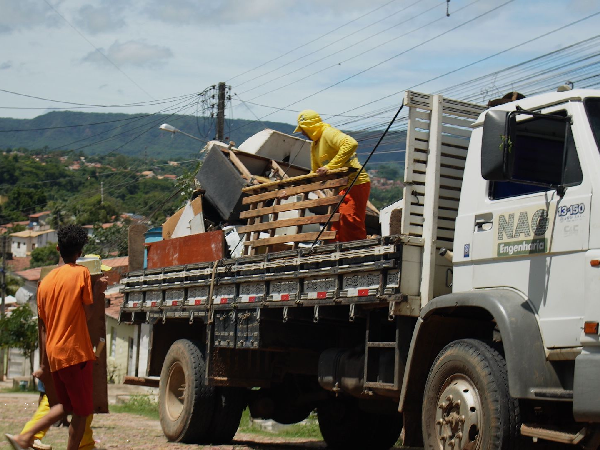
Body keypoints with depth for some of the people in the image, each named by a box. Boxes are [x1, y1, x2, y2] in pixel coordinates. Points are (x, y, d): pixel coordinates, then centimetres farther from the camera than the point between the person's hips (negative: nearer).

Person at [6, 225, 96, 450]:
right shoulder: (81, 273, -7)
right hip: (76, 351, -7)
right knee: (82, 411, 3)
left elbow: (43, 325, 14)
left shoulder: (46, 281, 11)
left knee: (66, 406, 21)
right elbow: (87, 314, -7)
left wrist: (46, 360, 20)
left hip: (54, 354, 7)